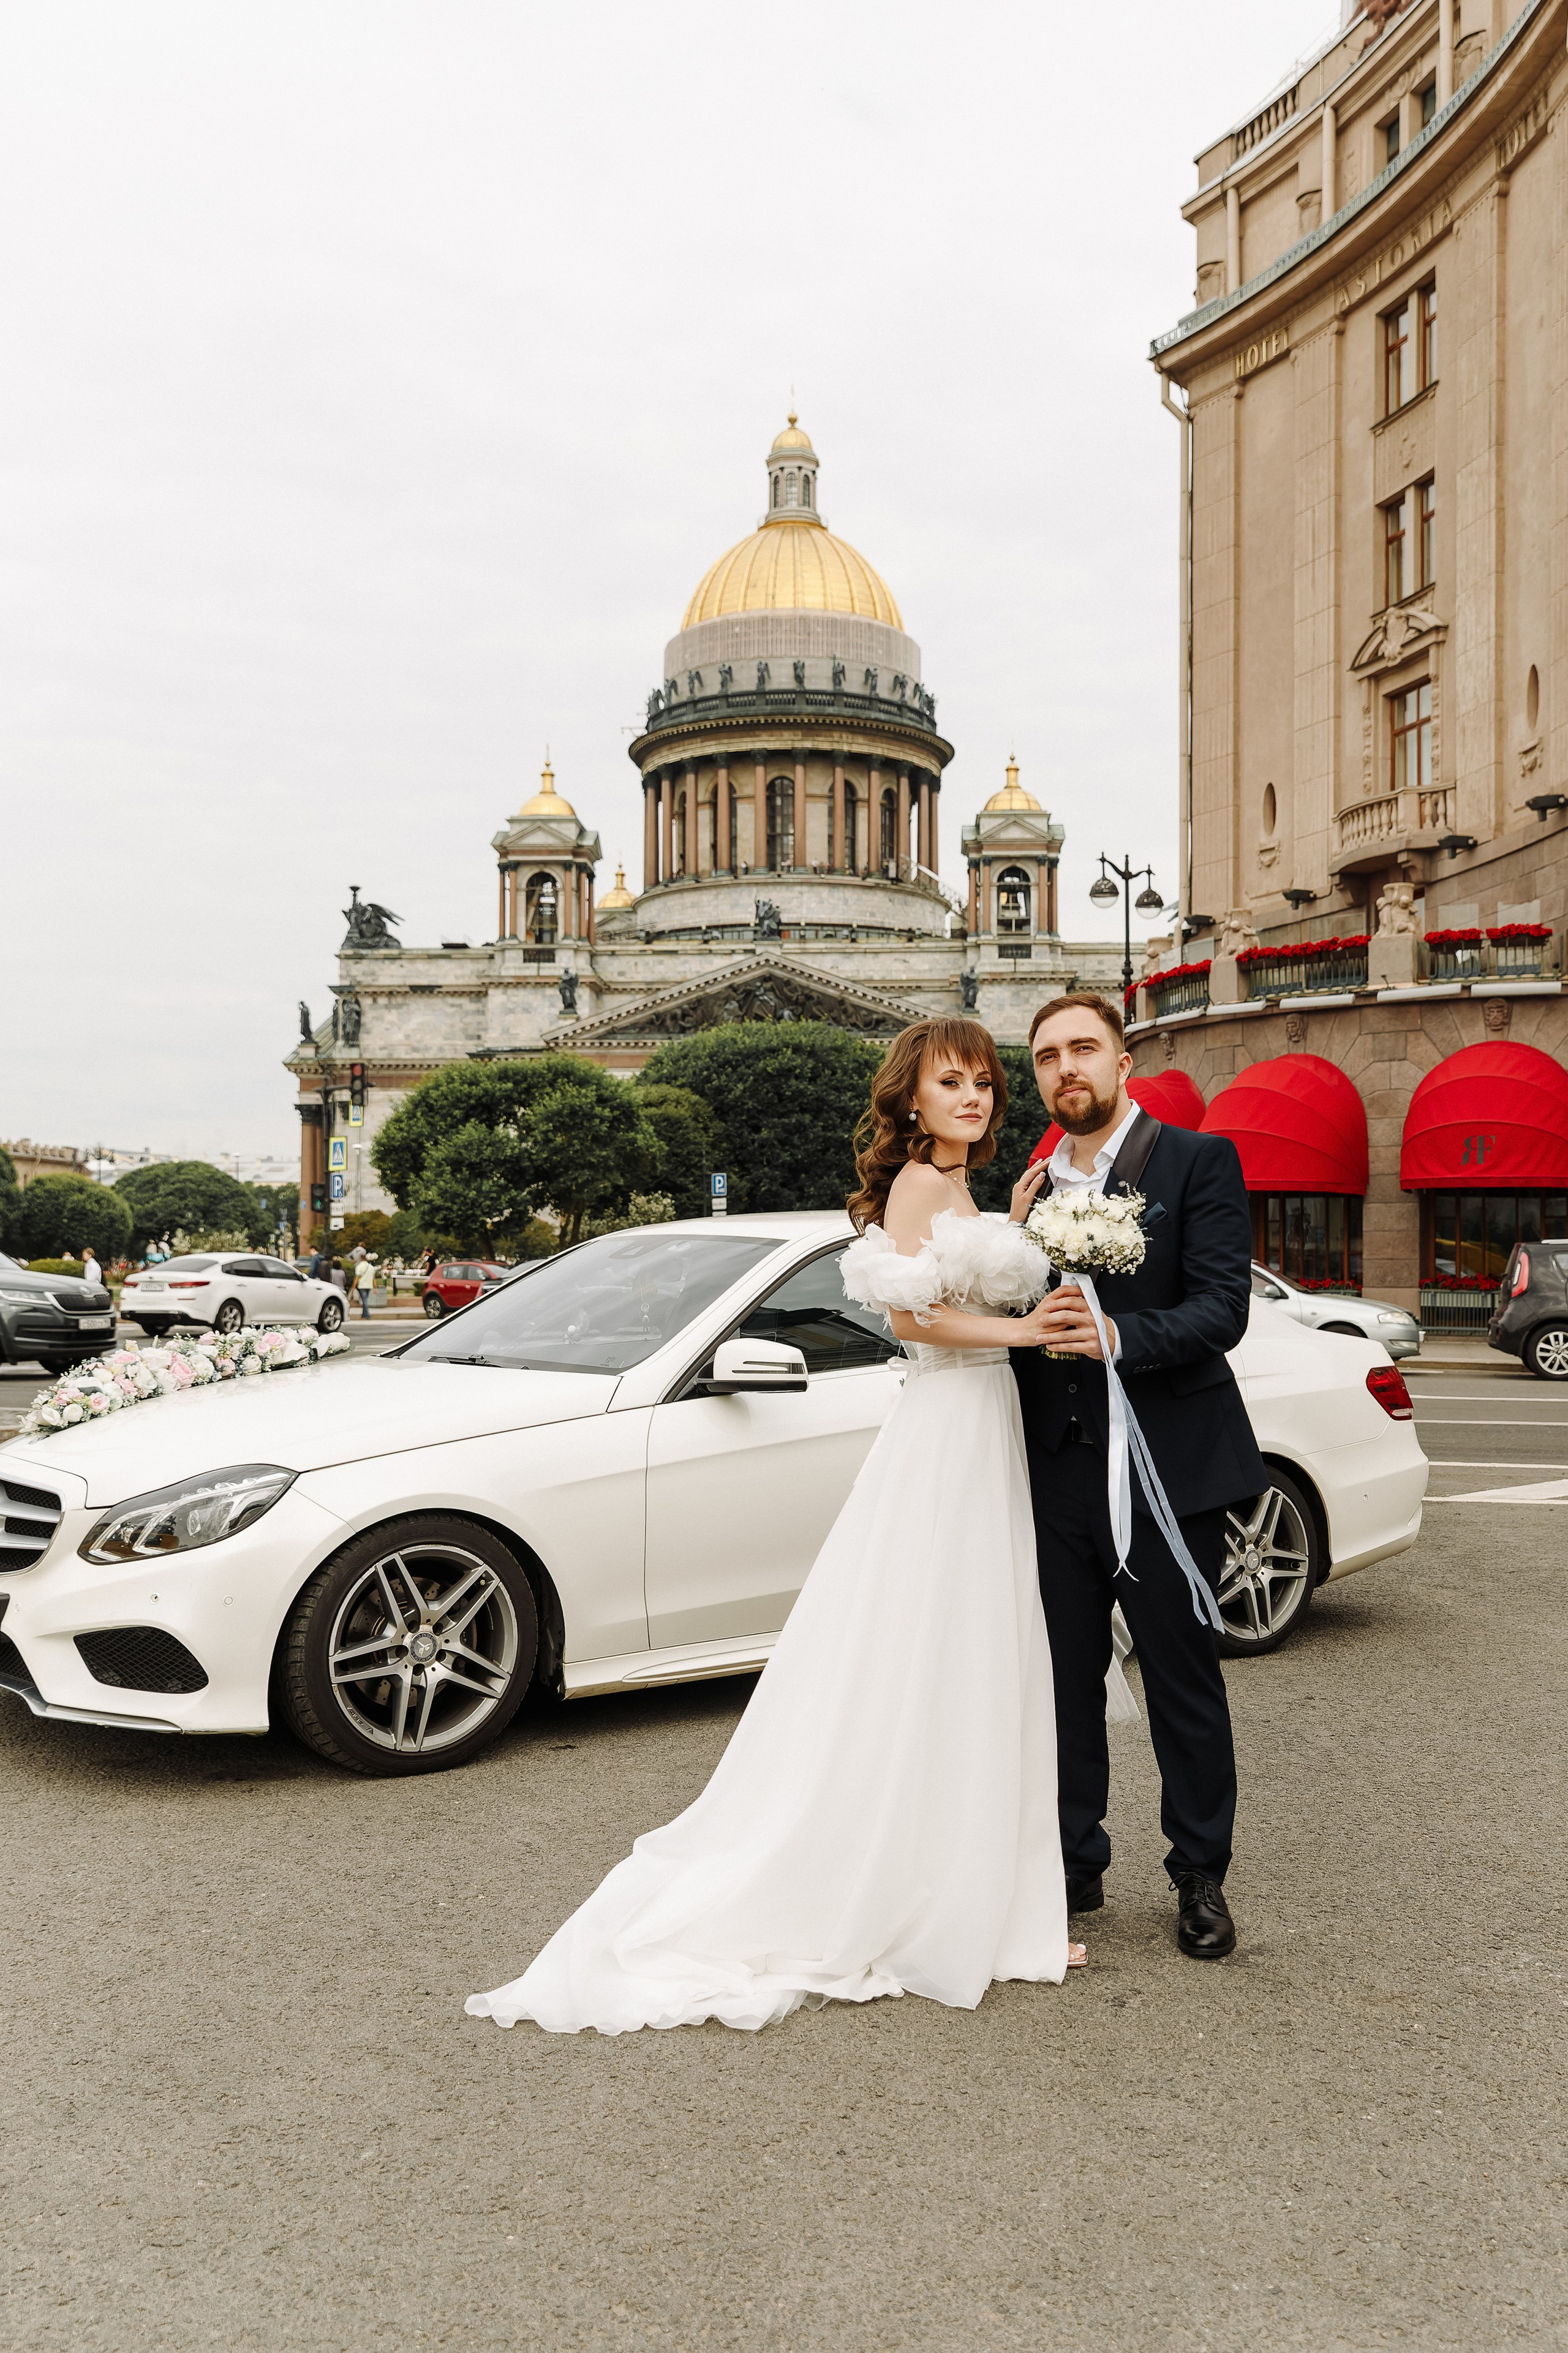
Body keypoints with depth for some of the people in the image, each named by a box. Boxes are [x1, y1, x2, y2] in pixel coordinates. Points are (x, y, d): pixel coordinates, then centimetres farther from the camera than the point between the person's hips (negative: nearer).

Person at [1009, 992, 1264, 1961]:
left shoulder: (1198, 1160, -4)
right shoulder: (1032, 1184, 11)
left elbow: (1223, 1307, -14)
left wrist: (1118, 1335, -27)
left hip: (1167, 1470, -4)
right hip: (1058, 1472, 4)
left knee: (1184, 1681, 8)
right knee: (1065, 1682, 13)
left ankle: (1201, 1880, 25)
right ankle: (1075, 1866, 29)